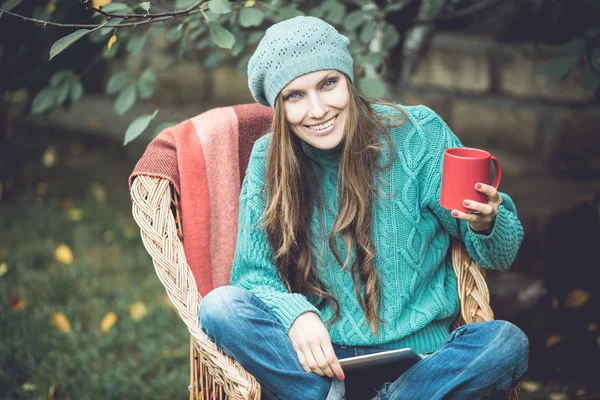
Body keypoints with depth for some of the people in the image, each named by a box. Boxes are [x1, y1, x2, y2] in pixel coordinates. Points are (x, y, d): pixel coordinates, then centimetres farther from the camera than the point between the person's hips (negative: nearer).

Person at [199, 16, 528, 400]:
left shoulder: (418, 133, -4)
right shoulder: (268, 160, 2)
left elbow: (502, 256, 1)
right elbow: (254, 273, 1)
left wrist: (486, 223, -24)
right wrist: (296, 316, -21)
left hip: (419, 350, -1)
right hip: (321, 355, 1)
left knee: (508, 342, -29)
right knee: (219, 307, -24)